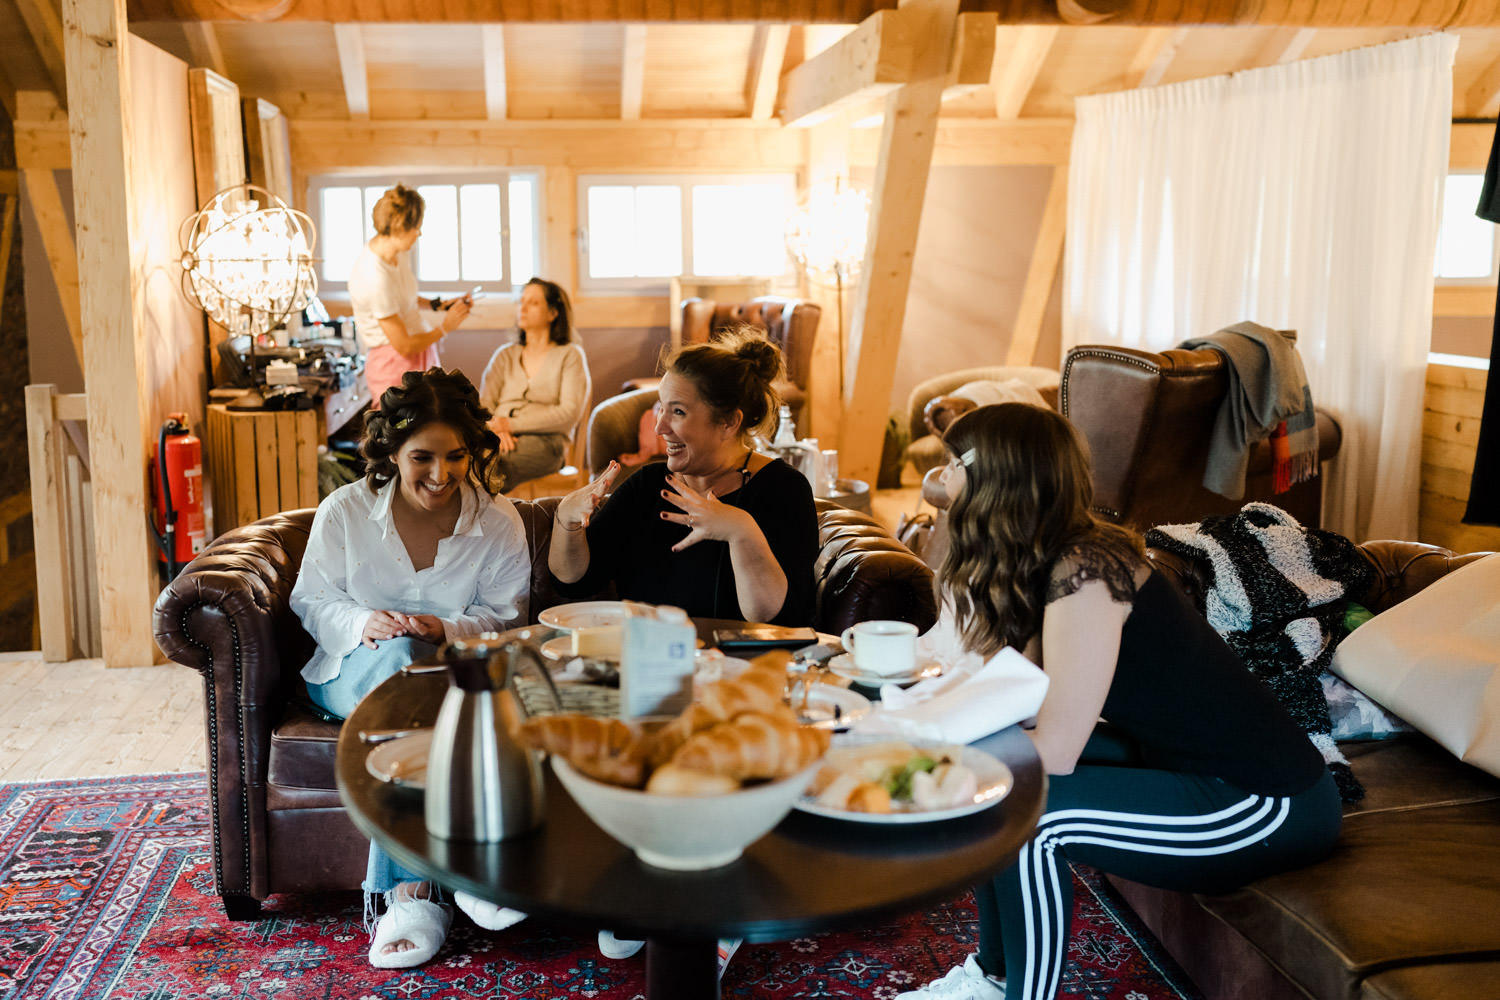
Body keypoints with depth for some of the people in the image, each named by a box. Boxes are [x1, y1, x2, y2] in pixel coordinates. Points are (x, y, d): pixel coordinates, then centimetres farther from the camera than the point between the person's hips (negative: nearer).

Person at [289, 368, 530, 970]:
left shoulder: (499, 523, -5)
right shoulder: (344, 512, -4)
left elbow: (505, 616, 0)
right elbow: (312, 601, 3)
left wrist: (446, 630, -21)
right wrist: (362, 622, -19)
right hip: (354, 672, 0)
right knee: (400, 655, -37)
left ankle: (409, 888, -34)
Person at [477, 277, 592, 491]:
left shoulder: (570, 355, 13)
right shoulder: (505, 355, 26)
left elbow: (570, 413, -2)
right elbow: (483, 403, 14)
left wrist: (513, 424, -10)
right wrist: (494, 426, -12)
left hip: (544, 441, -3)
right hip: (501, 438, 4)